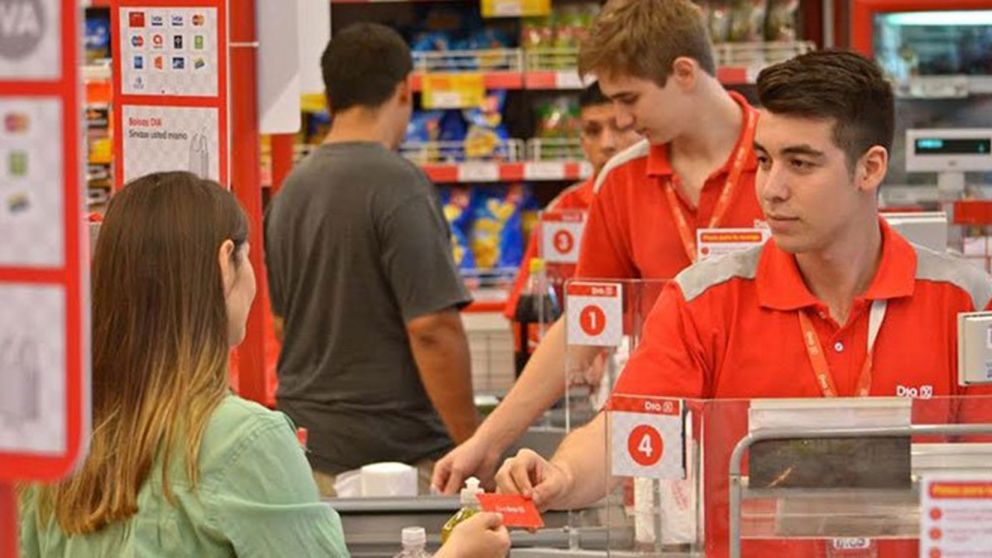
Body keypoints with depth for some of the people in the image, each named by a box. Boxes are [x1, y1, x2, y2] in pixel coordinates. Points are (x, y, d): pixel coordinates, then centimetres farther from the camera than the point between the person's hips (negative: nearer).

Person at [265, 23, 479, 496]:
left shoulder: (290, 190, 11)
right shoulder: (398, 186, -13)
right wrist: (476, 450, -11)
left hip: (306, 445, 7)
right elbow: (432, 329, -17)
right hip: (396, 454, -7)